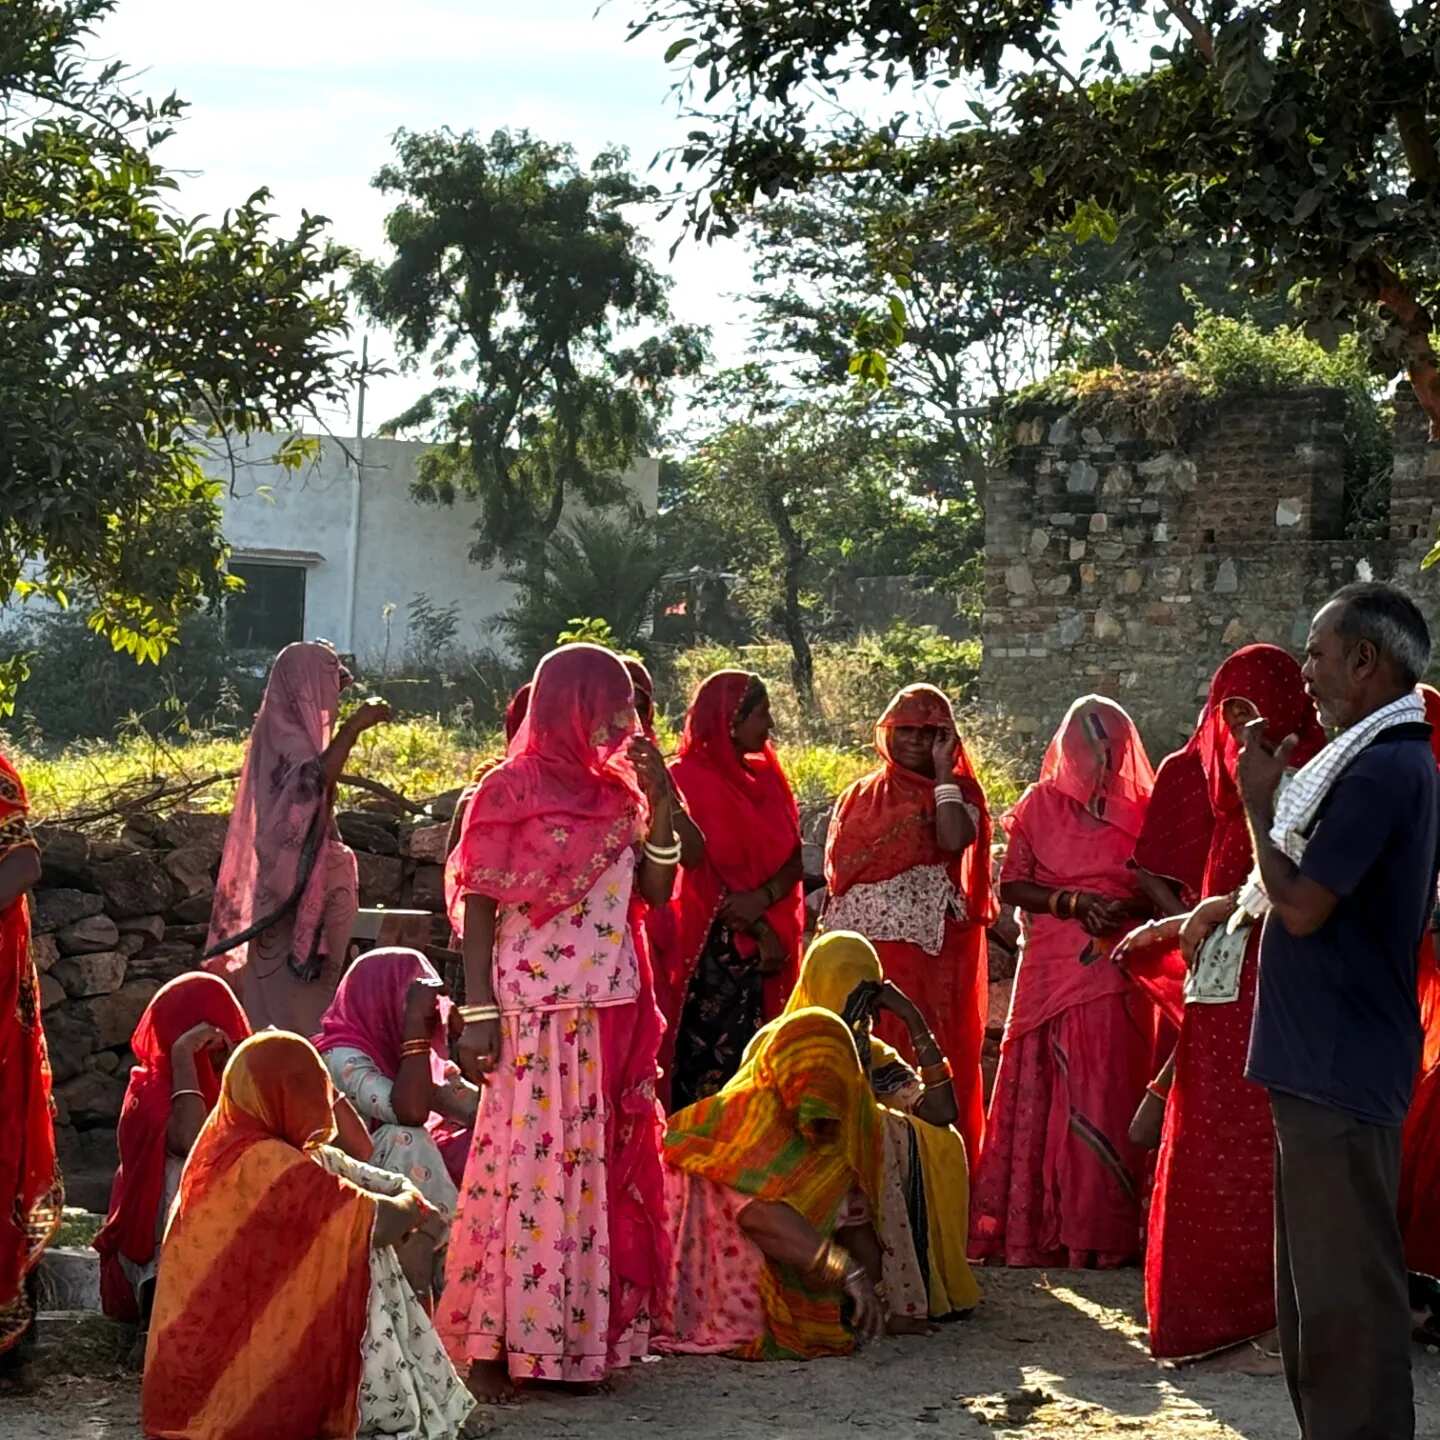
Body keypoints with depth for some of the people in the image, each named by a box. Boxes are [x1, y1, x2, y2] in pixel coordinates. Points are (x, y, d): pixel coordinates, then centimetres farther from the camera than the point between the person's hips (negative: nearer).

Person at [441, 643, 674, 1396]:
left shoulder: (617, 790, 11)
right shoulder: (510, 789, -5)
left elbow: (656, 891, 7)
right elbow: (477, 907, -7)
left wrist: (659, 801, -2)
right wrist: (478, 1012, -13)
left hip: (612, 1013, 6)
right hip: (536, 1013, -6)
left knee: (601, 1166, 7)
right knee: (528, 1165, -5)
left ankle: (584, 1331, 14)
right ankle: (496, 1341, 0)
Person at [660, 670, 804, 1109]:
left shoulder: (767, 776, 11)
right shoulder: (688, 778, -7)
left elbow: (793, 859, 6)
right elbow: (700, 869, -9)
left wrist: (763, 898, -15)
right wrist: (759, 930, -11)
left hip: (768, 939, 6)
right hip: (712, 943, -5)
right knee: (707, 1061, -9)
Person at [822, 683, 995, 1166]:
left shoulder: (957, 791, 8)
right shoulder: (862, 795, 17)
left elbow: (954, 840, -15)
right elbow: (838, 867, 11)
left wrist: (943, 771, -7)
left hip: (931, 948, -3)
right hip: (866, 947, 3)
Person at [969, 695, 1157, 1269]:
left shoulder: (1142, 810, 9)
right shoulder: (1040, 804, 9)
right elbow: (1011, 885, 4)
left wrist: (1129, 907, -11)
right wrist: (1071, 903, -11)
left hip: (1118, 974, 0)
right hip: (1051, 973, 0)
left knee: (1108, 1096, -3)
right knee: (1043, 1093, -3)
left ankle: (1103, 1231, 0)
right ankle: (1035, 1229, 0)